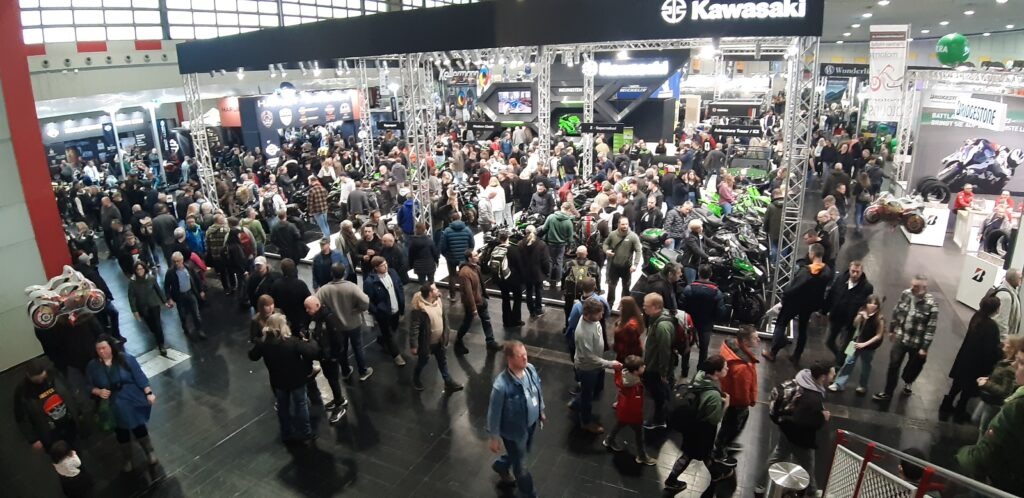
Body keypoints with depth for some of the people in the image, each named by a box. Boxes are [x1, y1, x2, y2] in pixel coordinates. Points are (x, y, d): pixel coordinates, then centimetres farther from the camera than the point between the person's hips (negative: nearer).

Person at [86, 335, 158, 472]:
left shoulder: (126, 359, -6)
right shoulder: (92, 366, 0)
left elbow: (140, 377, -6)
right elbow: (90, 386, 7)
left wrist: (149, 393, -13)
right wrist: (98, 391, -15)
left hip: (132, 399, -2)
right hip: (114, 405, 2)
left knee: (138, 426, -2)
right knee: (121, 431, 8)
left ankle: (150, 452, 19)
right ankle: (127, 459, 28)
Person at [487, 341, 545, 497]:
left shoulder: (531, 369, -17)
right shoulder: (501, 385, -36)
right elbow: (494, 413, -22)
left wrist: (541, 410, 16)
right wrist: (494, 437, -11)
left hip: (531, 422, 7)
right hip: (514, 430, -6)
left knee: (522, 452, 33)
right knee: (521, 467, 17)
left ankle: (501, 466, 63)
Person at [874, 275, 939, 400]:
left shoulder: (931, 305, -24)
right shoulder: (905, 294, -10)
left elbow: (931, 328, -19)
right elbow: (896, 312, 5)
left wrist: (924, 347, -16)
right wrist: (892, 329, 12)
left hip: (917, 343, -3)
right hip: (900, 337, 3)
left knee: (914, 366, 20)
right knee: (893, 365, 5)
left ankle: (908, 382, 52)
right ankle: (888, 392, 18)